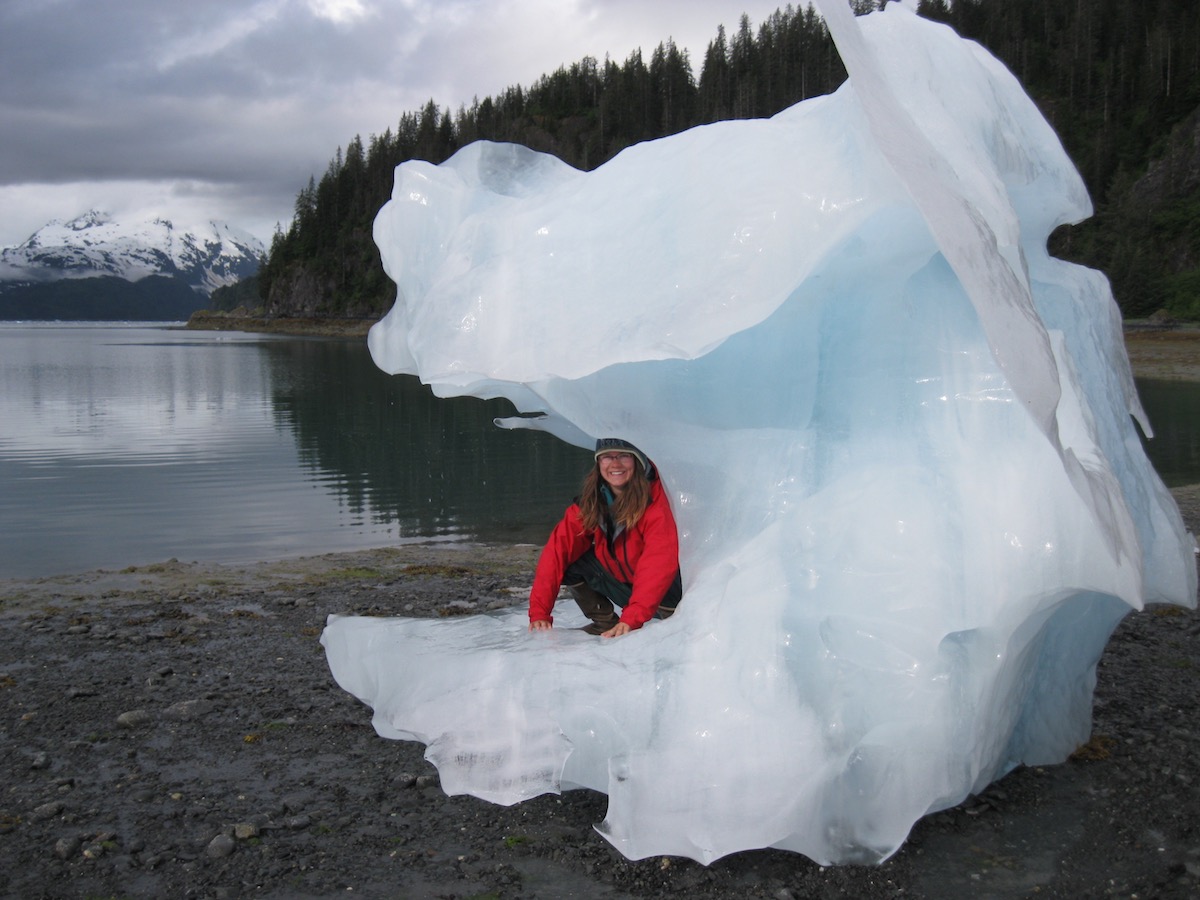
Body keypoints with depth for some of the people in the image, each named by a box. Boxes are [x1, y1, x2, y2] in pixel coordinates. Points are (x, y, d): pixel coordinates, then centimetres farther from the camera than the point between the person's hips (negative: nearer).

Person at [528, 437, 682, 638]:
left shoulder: (656, 498, -25)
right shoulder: (590, 500, -9)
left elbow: (660, 562, -36)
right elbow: (559, 548, -15)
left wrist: (631, 620, -47)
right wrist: (539, 612, -26)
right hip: (621, 583, 5)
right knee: (570, 563, -15)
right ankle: (606, 624, 3)